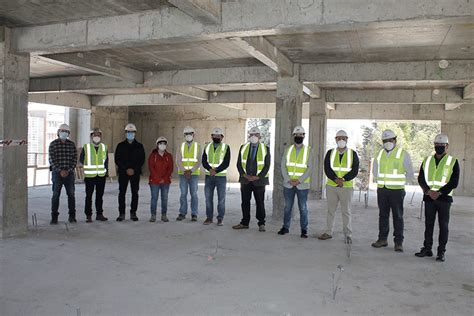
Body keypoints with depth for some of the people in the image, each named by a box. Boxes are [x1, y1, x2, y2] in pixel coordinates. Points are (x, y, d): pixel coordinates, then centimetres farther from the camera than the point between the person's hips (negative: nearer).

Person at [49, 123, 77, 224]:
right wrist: (60, 171, -13)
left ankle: (72, 216, 13)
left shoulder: (72, 144, 8)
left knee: (71, 194, 4)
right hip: (57, 173, -2)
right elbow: (52, 159, -4)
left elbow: (75, 159, 5)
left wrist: (69, 170, -7)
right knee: (56, 194, -1)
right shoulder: (53, 144, 1)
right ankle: (54, 217, 5)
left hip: (69, 173, 2)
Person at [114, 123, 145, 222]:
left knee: (135, 193, 2)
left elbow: (142, 160, 3)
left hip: (135, 173, 0)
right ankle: (121, 213, 6)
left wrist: (134, 169, -10)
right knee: (122, 193, -1)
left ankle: (133, 213, 11)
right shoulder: (120, 146, 6)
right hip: (123, 173, 0)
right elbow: (117, 160, 1)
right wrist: (126, 169, -11)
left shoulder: (139, 146, 7)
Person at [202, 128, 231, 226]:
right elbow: (204, 161, 1)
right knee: (208, 198, 6)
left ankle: (220, 219, 9)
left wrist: (216, 171, -18)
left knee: (221, 199, 0)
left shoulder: (226, 147, 0)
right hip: (209, 176, 3)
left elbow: (226, 163, -9)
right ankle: (209, 218, 16)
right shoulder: (207, 147, 10)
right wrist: (210, 169, -17)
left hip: (221, 176, -3)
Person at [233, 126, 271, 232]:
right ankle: (244, 223, 18)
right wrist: (245, 175, -8)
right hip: (245, 180, 3)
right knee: (245, 202, 7)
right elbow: (239, 164, 5)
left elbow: (267, 166, -3)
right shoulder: (243, 148, 8)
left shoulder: (265, 149, 1)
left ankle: (261, 224, 12)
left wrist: (257, 177, -13)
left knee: (260, 203, 3)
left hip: (259, 180, -2)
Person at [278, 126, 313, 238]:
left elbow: (310, 168, -5)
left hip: (302, 185, -2)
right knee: (287, 206, 10)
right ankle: (285, 227, 21)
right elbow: (283, 166, 2)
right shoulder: (288, 150, 7)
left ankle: (304, 230, 10)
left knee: (303, 207, 2)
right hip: (288, 184, 2)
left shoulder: (308, 151, 1)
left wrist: (299, 181, -13)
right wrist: (289, 180, -9)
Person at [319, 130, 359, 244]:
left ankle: (348, 235, 10)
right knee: (330, 210, 10)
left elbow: (354, 171, -6)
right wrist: (336, 179, -17)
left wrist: (343, 180, -18)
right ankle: (328, 232, 21)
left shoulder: (353, 154, 2)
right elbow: (327, 169, -3)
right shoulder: (330, 153, 6)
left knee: (346, 212, 2)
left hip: (347, 187, -2)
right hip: (331, 186, 2)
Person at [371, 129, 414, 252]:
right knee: (383, 215, 10)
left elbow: (410, 174, 2)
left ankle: (398, 243, 5)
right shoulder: (380, 154, 10)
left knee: (398, 216, -1)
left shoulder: (403, 154, -3)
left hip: (396, 191, -4)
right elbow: (375, 170, 23)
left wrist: (400, 183, 6)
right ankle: (382, 239, 19)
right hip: (382, 190, 4)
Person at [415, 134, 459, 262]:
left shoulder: (453, 162, 1)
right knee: (428, 225, 9)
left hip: (444, 198, -3)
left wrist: (439, 193, -14)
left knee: (443, 226, 2)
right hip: (429, 198, 3)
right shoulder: (427, 160, 11)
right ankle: (427, 249, 19)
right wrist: (428, 191, -12)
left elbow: (454, 183, -6)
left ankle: (441, 252, 11)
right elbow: (421, 179, 4)